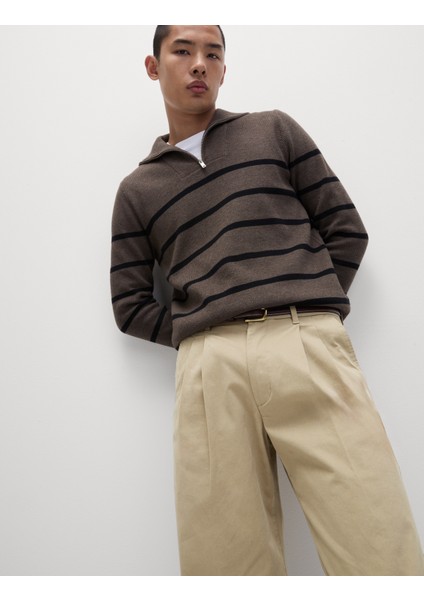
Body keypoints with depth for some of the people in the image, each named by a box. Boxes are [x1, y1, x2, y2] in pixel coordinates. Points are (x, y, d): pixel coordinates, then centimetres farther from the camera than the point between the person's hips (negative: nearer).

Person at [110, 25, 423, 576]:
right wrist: (203, 339, 2)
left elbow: (346, 230, 15)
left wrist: (305, 314, 4)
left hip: (310, 348, 0)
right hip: (209, 369, 1)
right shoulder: (138, 190, 21)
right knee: (226, 562, 0)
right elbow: (131, 305, 16)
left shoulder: (274, 131, 20)